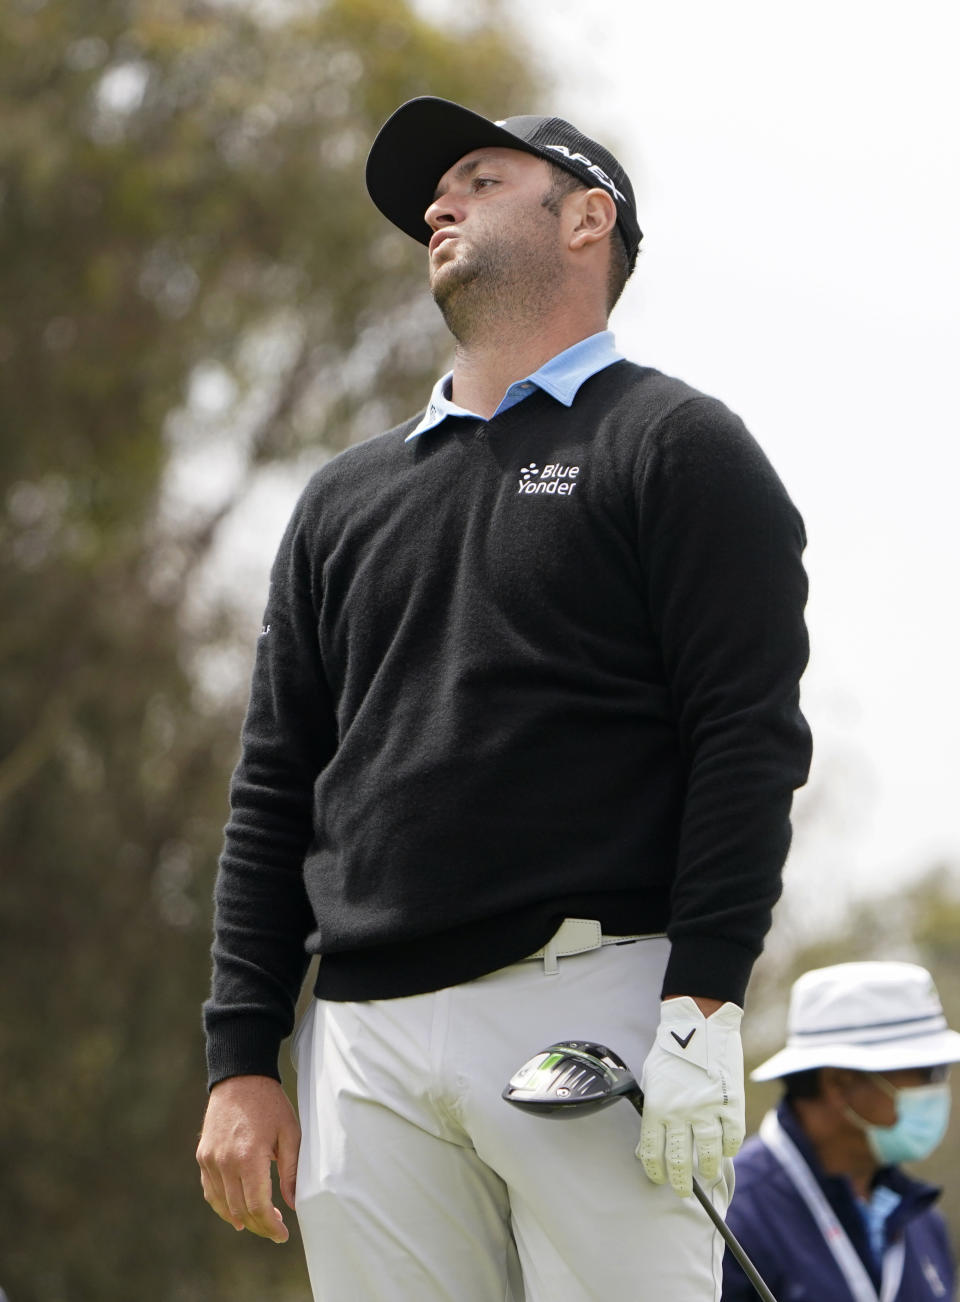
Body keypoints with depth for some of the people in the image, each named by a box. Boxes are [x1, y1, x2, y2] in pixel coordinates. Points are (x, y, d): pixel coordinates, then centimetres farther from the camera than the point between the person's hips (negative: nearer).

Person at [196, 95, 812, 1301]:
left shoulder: (677, 447, 7)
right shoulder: (344, 498, 24)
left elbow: (749, 737, -3)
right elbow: (273, 791, 21)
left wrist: (703, 1008, -15)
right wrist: (242, 1060, 11)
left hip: (596, 1009, -5)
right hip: (365, 1041, 5)